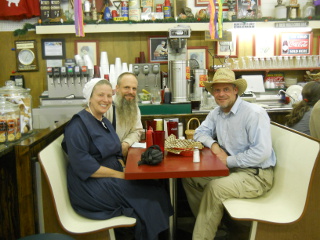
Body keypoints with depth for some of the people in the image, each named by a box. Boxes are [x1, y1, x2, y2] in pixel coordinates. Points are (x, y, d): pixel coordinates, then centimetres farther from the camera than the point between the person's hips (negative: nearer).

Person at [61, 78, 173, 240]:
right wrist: (119, 175, -20)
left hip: (111, 179, 8)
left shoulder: (104, 122, 14)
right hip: (90, 186, -8)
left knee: (156, 187, -11)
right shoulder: (79, 123, -12)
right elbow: (83, 165, -21)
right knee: (149, 196, -17)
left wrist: (124, 169, -4)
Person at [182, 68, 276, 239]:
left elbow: (262, 152, -26)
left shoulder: (254, 113, -20)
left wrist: (228, 161, -19)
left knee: (214, 188, -30)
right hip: (230, 168, 8)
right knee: (189, 177, 2)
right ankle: (208, 223, 13)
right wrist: (213, 144, -7)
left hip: (256, 174, -8)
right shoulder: (216, 113, 5)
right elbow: (200, 133, 15)